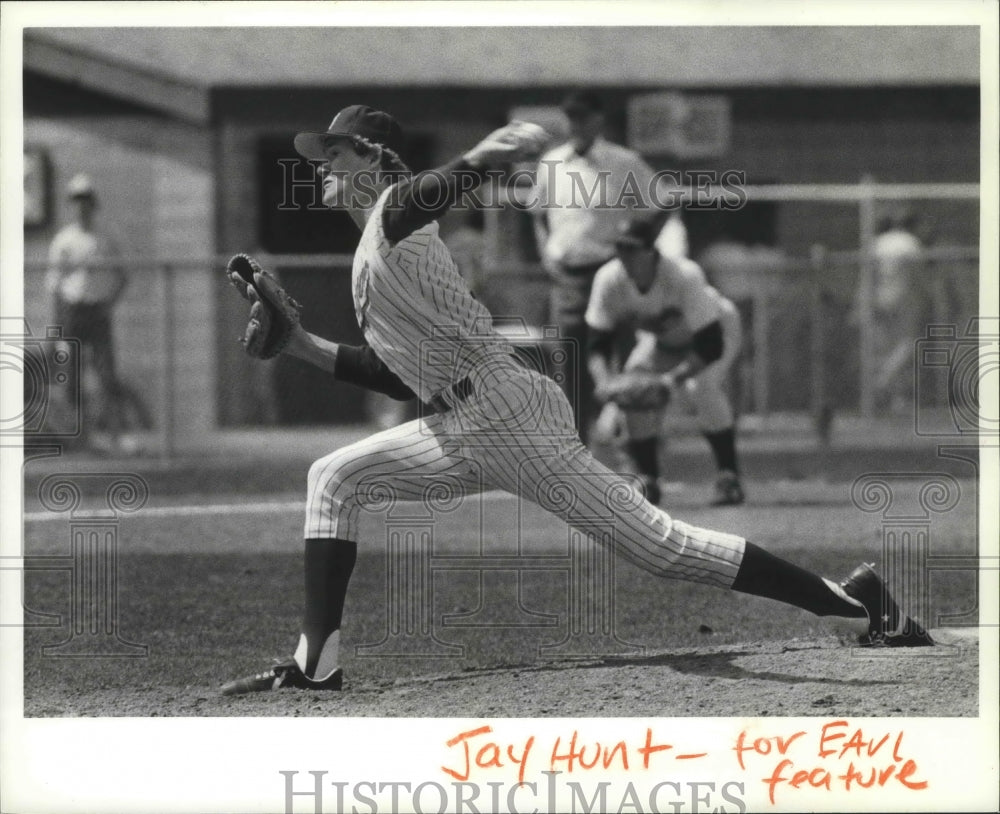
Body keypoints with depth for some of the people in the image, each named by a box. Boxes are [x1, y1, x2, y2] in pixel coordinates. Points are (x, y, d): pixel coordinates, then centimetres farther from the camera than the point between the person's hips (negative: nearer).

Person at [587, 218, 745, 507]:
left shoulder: (684, 276, -39)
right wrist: (603, 381, -41)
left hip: (716, 329, -5)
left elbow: (710, 346, -38)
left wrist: (675, 378, -49)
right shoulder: (609, 280, -26)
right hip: (661, 339, 5)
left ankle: (728, 478, -20)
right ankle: (648, 482, -1)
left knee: (702, 388, -31)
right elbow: (598, 343, -21)